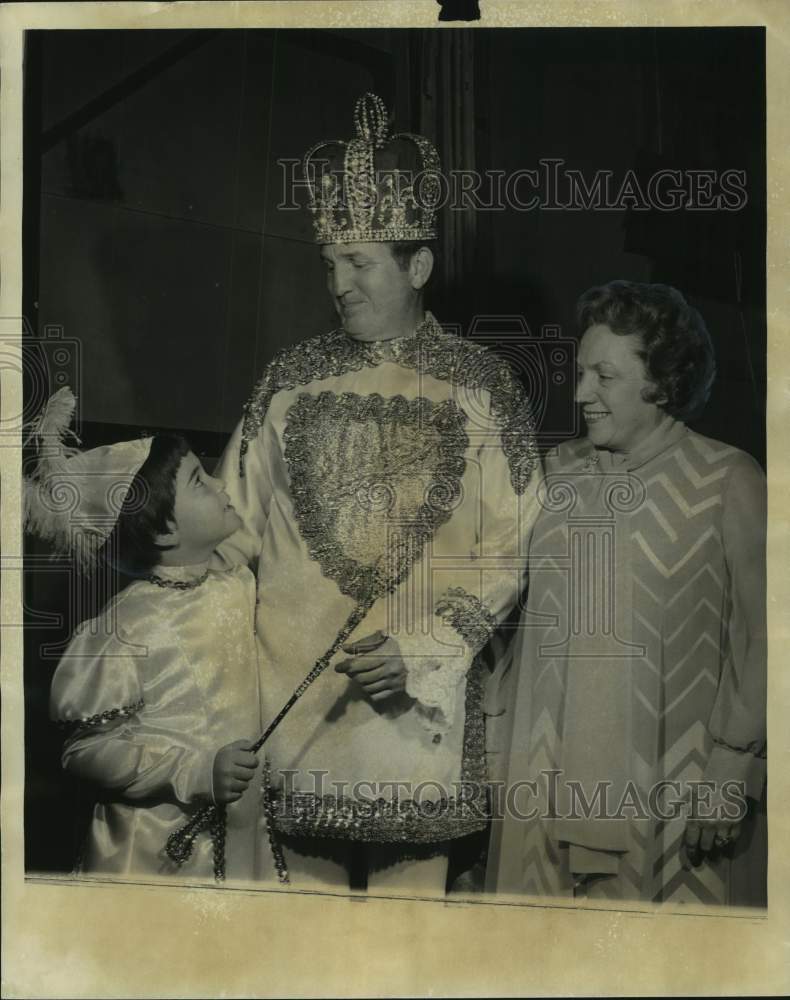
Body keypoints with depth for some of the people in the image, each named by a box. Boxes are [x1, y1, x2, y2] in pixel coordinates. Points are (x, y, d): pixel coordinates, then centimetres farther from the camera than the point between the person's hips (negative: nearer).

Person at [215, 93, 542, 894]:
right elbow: (235, 521, 8)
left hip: (423, 700, -1)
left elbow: (507, 551, -2)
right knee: (309, 870, 8)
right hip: (292, 688, 2)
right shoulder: (291, 379, 5)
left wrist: (420, 650, -13)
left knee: (411, 873, 5)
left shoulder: (479, 388, -1)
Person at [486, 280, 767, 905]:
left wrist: (732, 770, -10)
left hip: (667, 791, -4)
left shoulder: (729, 484, -6)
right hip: (550, 783, 4)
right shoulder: (556, 472, 8)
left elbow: (760, 637, -6)